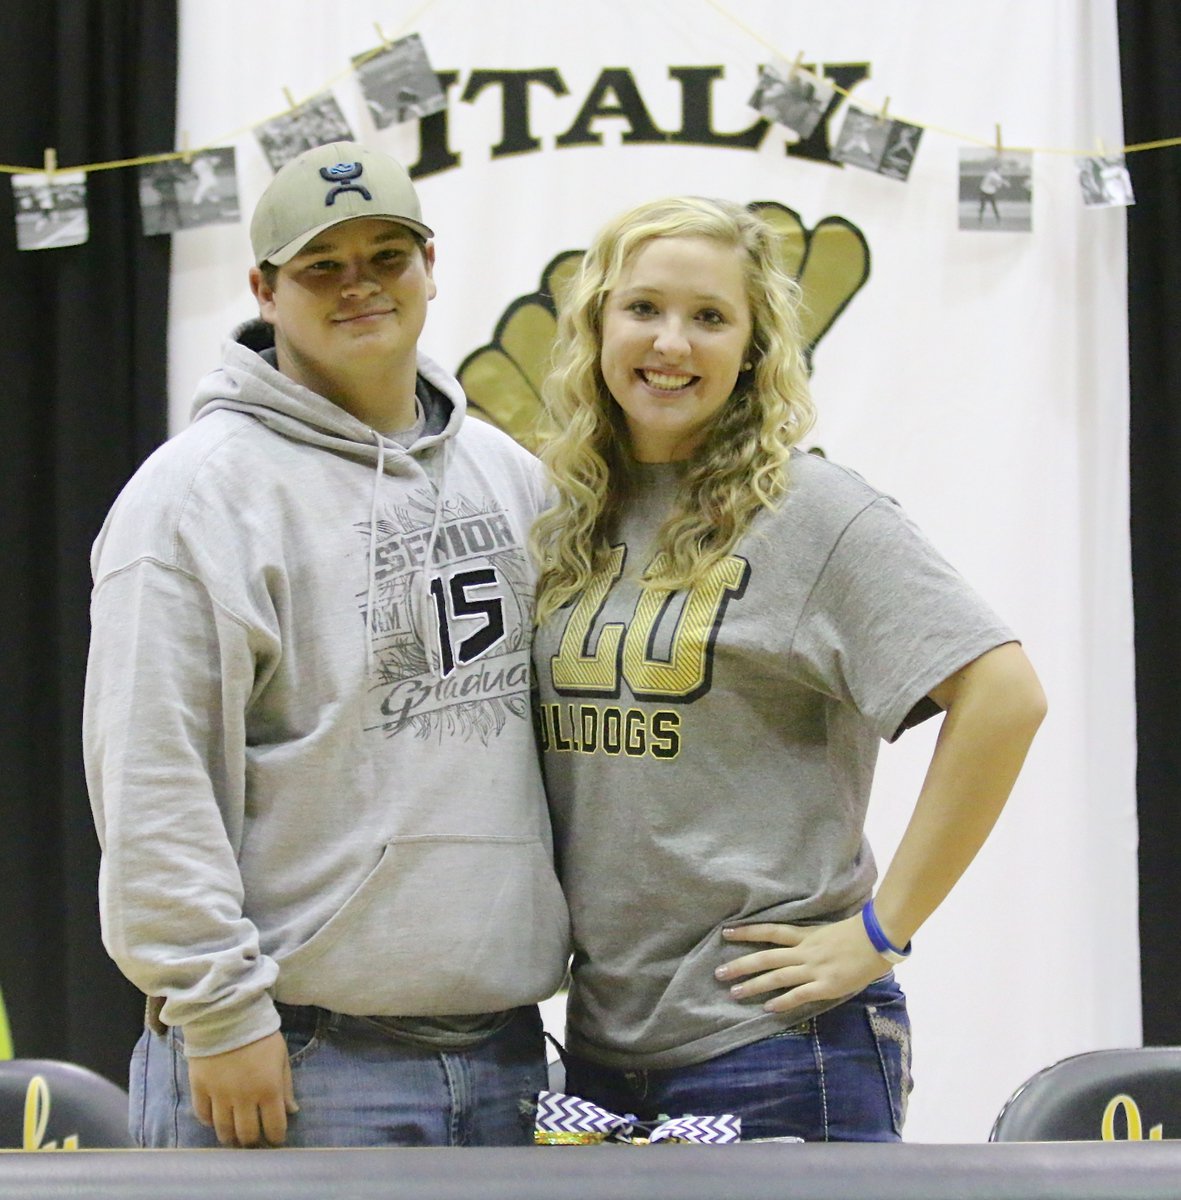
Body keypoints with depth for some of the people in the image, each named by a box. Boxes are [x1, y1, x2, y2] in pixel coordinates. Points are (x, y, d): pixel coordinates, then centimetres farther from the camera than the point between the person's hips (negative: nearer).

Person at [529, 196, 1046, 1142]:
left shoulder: (810, 511, -9)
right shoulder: (569, 523, 9)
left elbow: (1005, 693, -17)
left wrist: (881, 928, -15)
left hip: (774, 1040, -6)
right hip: (600, 1041, 6)